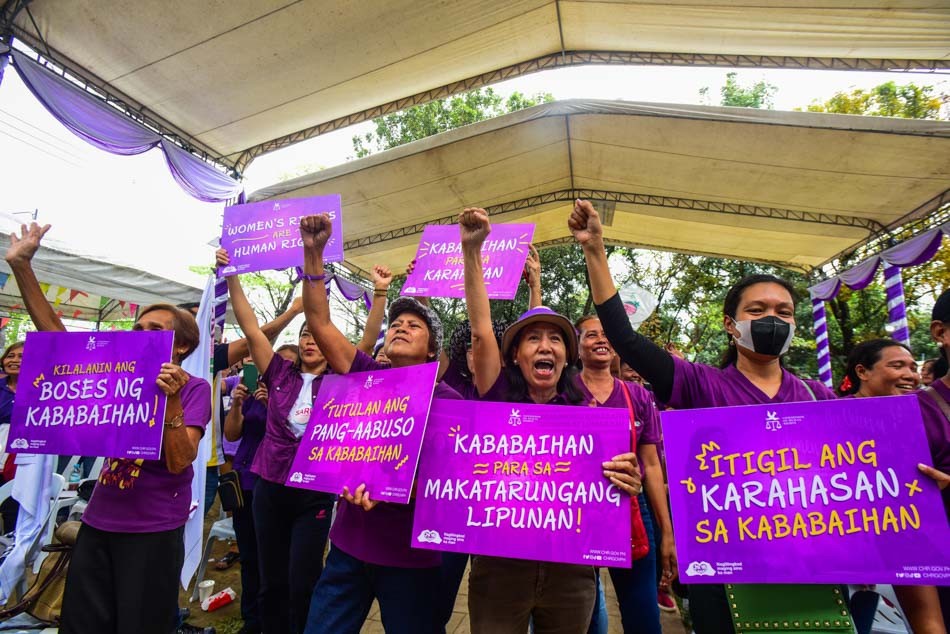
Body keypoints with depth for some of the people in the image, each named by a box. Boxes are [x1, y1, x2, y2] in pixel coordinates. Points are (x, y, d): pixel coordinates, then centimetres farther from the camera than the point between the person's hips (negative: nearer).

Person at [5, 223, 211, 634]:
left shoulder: (195, 388, -12)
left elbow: (178, 462, -19)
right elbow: (57, 338, 4)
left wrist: (172, 400, -33)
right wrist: (20, 265, -1)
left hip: (153, 531, -5)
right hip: (98, 523, 5)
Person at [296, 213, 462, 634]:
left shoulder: (447, 400, -8)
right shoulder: (369, 378, 0)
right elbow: (319, 323, -5)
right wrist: (313, 254, -13)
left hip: (411, 556, -3)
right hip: (349, 545, 3)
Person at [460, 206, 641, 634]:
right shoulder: (500, 398, -4)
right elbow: (481, 330, -14)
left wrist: (627, 483, -23)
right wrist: (471, 250, -18)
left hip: (570, 570, 2)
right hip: (499, 565, -1)